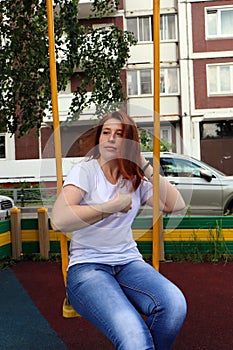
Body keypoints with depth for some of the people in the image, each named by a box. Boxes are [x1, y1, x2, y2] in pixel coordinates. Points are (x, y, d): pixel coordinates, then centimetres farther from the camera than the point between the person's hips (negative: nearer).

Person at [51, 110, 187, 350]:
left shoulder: (136, 179, 13)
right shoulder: (85, 171, -1)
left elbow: (175, 205, 0)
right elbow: (59, 220, -18)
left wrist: (144, 165, 0)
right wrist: (115, 205, -13)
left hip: (129, 262, 5)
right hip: (87, 265, -4)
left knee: (174, 304, -28)